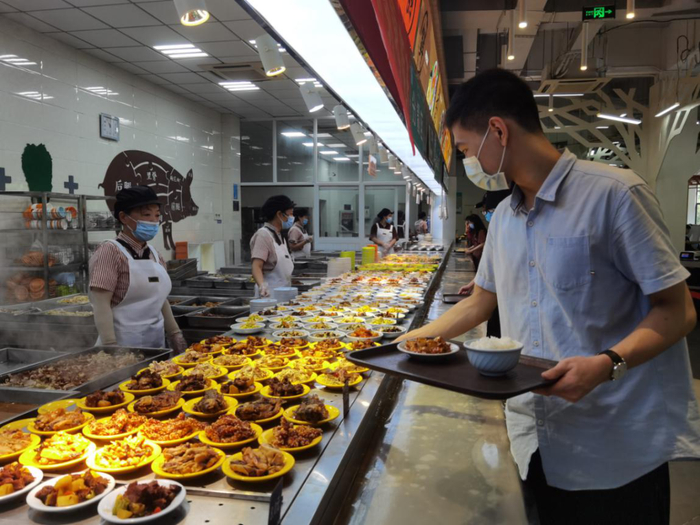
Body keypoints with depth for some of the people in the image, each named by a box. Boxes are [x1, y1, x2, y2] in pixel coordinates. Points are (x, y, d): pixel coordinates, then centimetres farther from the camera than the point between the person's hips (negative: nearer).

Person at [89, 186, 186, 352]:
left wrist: (175, 334, 15)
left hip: (156, 341, 7)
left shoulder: (155, 254, 10)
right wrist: (110, 347, -23)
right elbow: (100, 304, -17)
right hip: (125, 344, -6)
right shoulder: (110, 251, -11)